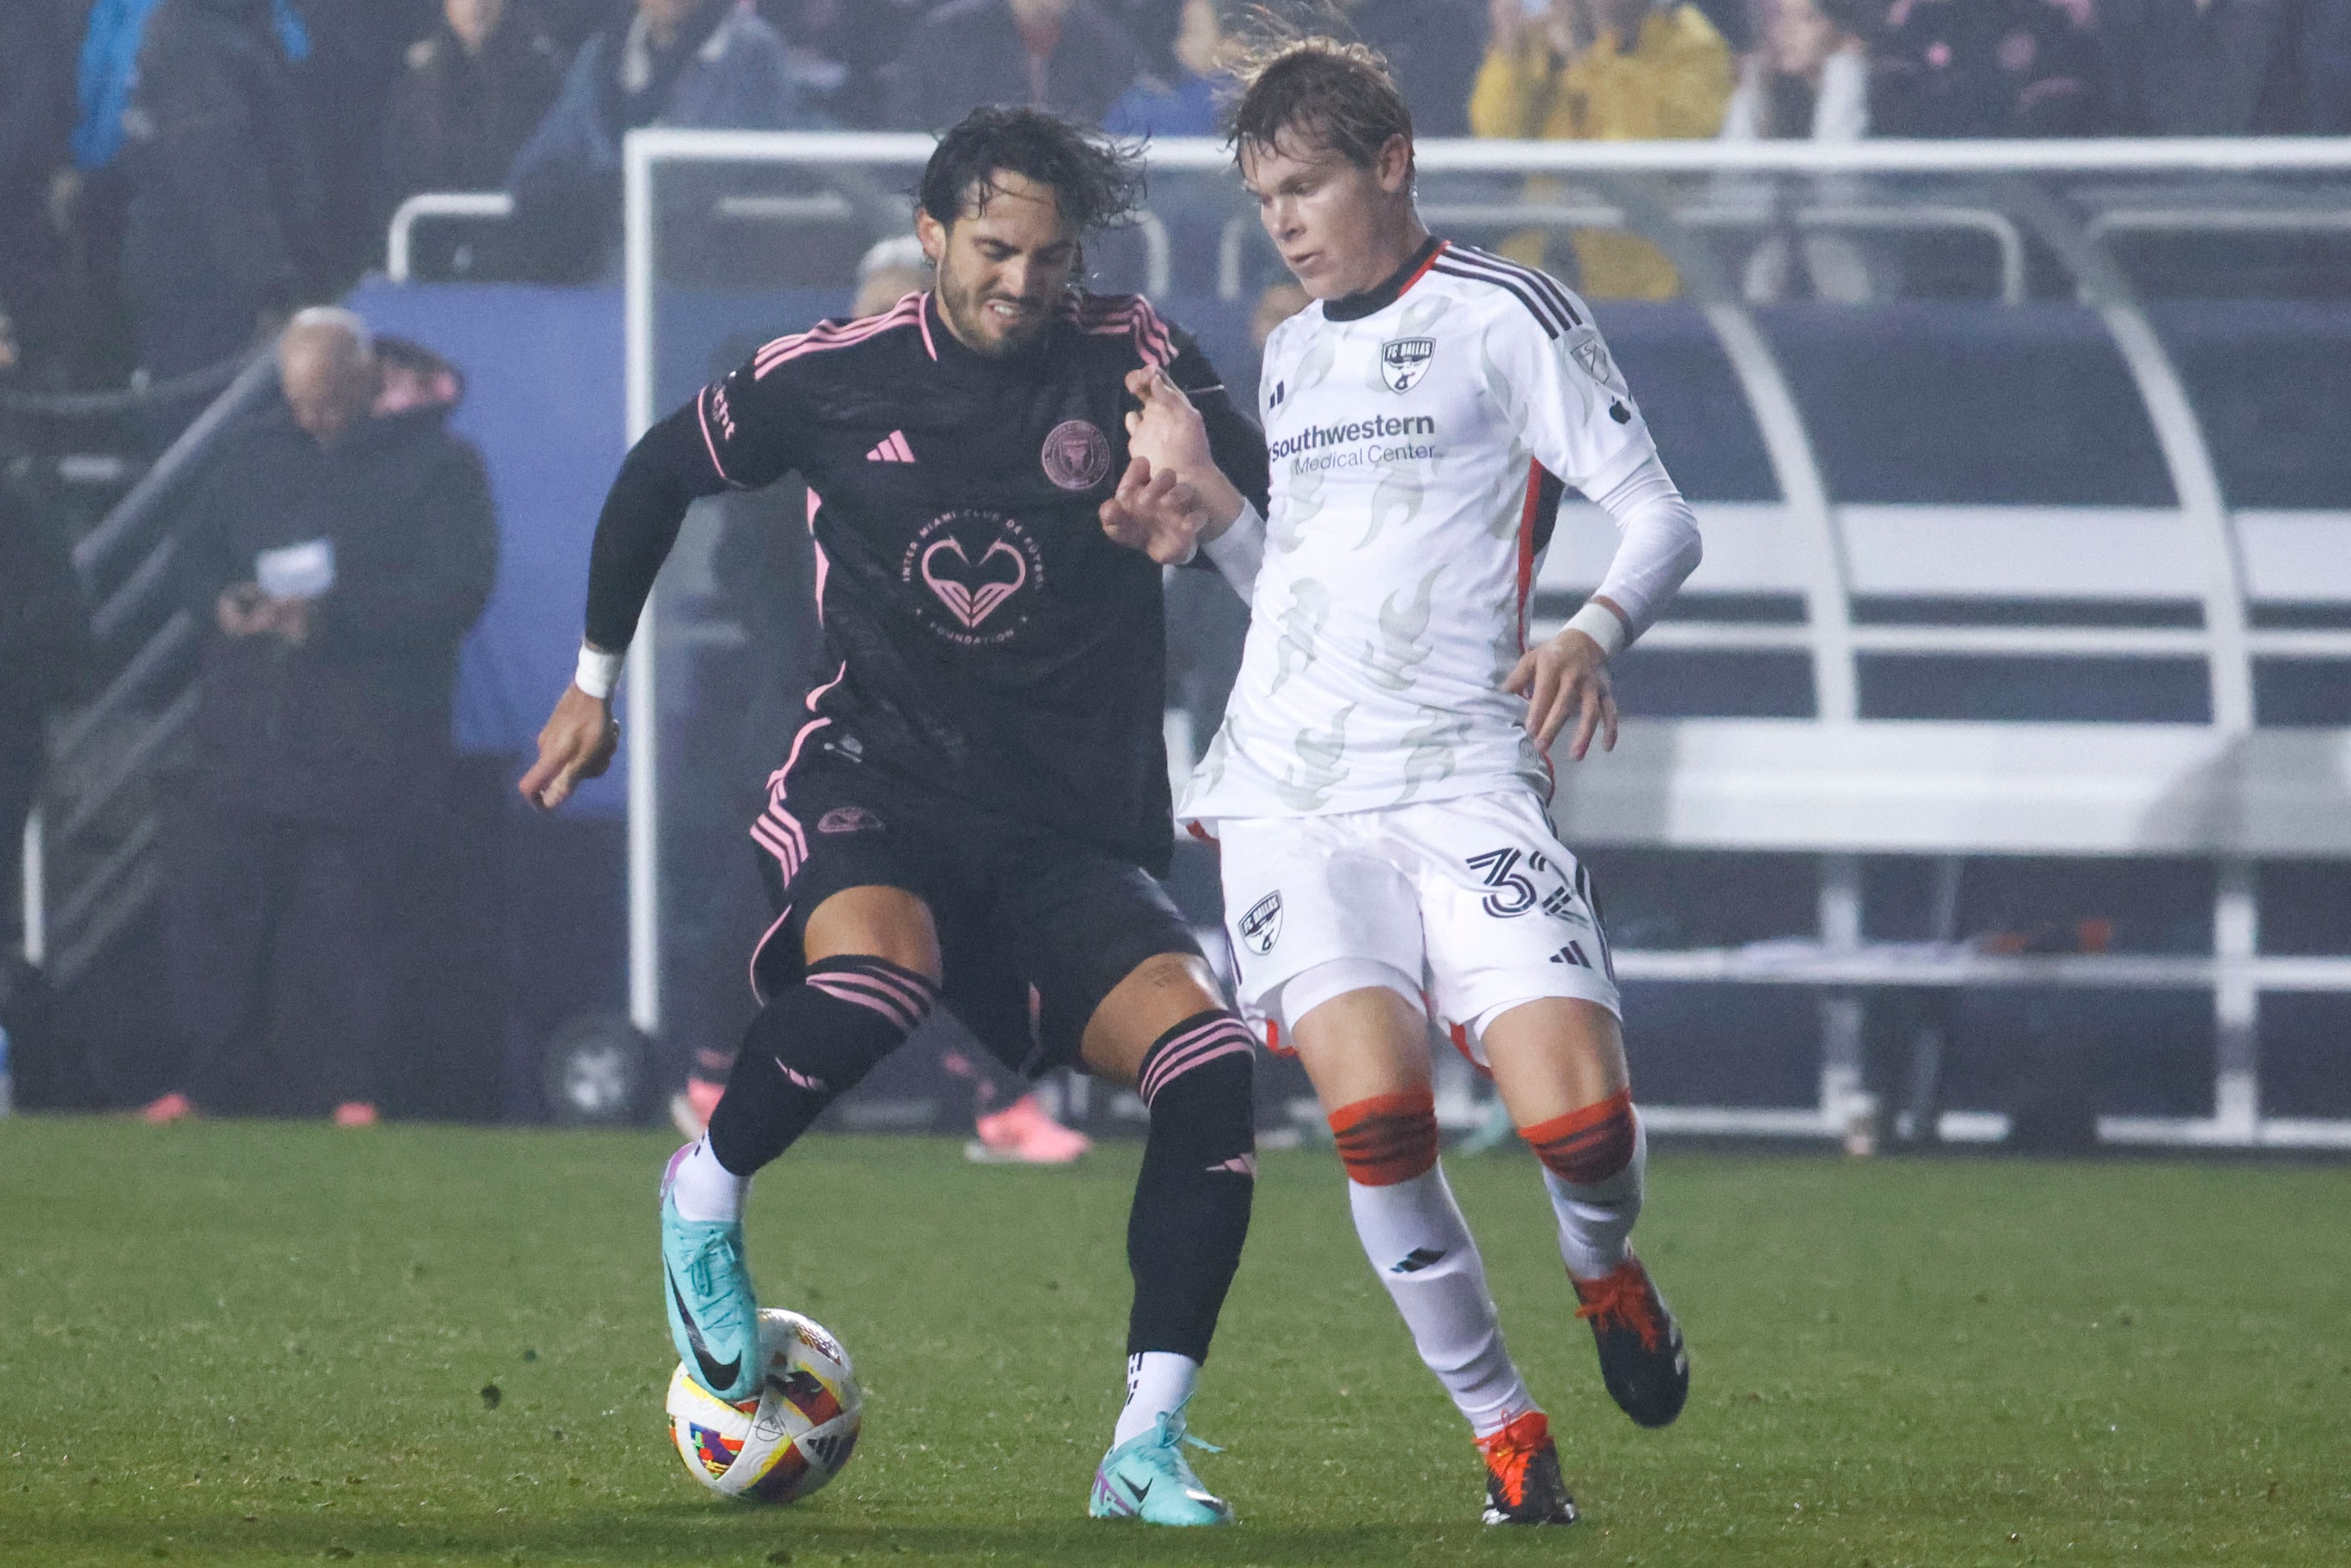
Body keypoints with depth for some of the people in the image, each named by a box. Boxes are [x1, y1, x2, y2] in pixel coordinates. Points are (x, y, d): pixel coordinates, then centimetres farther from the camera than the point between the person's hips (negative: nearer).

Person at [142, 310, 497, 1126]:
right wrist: (222, 601, -6)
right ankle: (202, 1082, 6)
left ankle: (353, 1090, 2)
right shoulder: (256, 453, 16)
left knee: (349, 916, -6)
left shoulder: (438, 465, -1)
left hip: (367, 738, -5)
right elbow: (196, 554, 19)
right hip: (247, 720, 5)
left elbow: (457, 589, -11)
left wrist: (334, 617, -22)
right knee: (210, 902, -1)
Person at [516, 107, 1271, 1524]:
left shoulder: (1134, 365, 0)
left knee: (1207, 1056, -22)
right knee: (874, 979, -37)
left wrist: (1197, 495, -28)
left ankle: (1149, 1445, -14)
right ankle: (709, 1194, -5)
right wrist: (595, 685, 24)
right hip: (876, 788, -2)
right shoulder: (831, 379, 1)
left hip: (1071, 829, 2)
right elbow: (658, 477, 17)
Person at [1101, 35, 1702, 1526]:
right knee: (1377, 1113, -19)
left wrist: (1592, 633, -22)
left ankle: (1604, 1268, 20)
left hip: (1463, 777, -4)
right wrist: (1209, 509, 10)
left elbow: (1662, 518, -3)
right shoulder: (1290, 354, 20)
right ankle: (1503, 1425, -2)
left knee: (1580, 1122, -17)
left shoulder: (1505, 315, 1)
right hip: (1287, 793, 4)